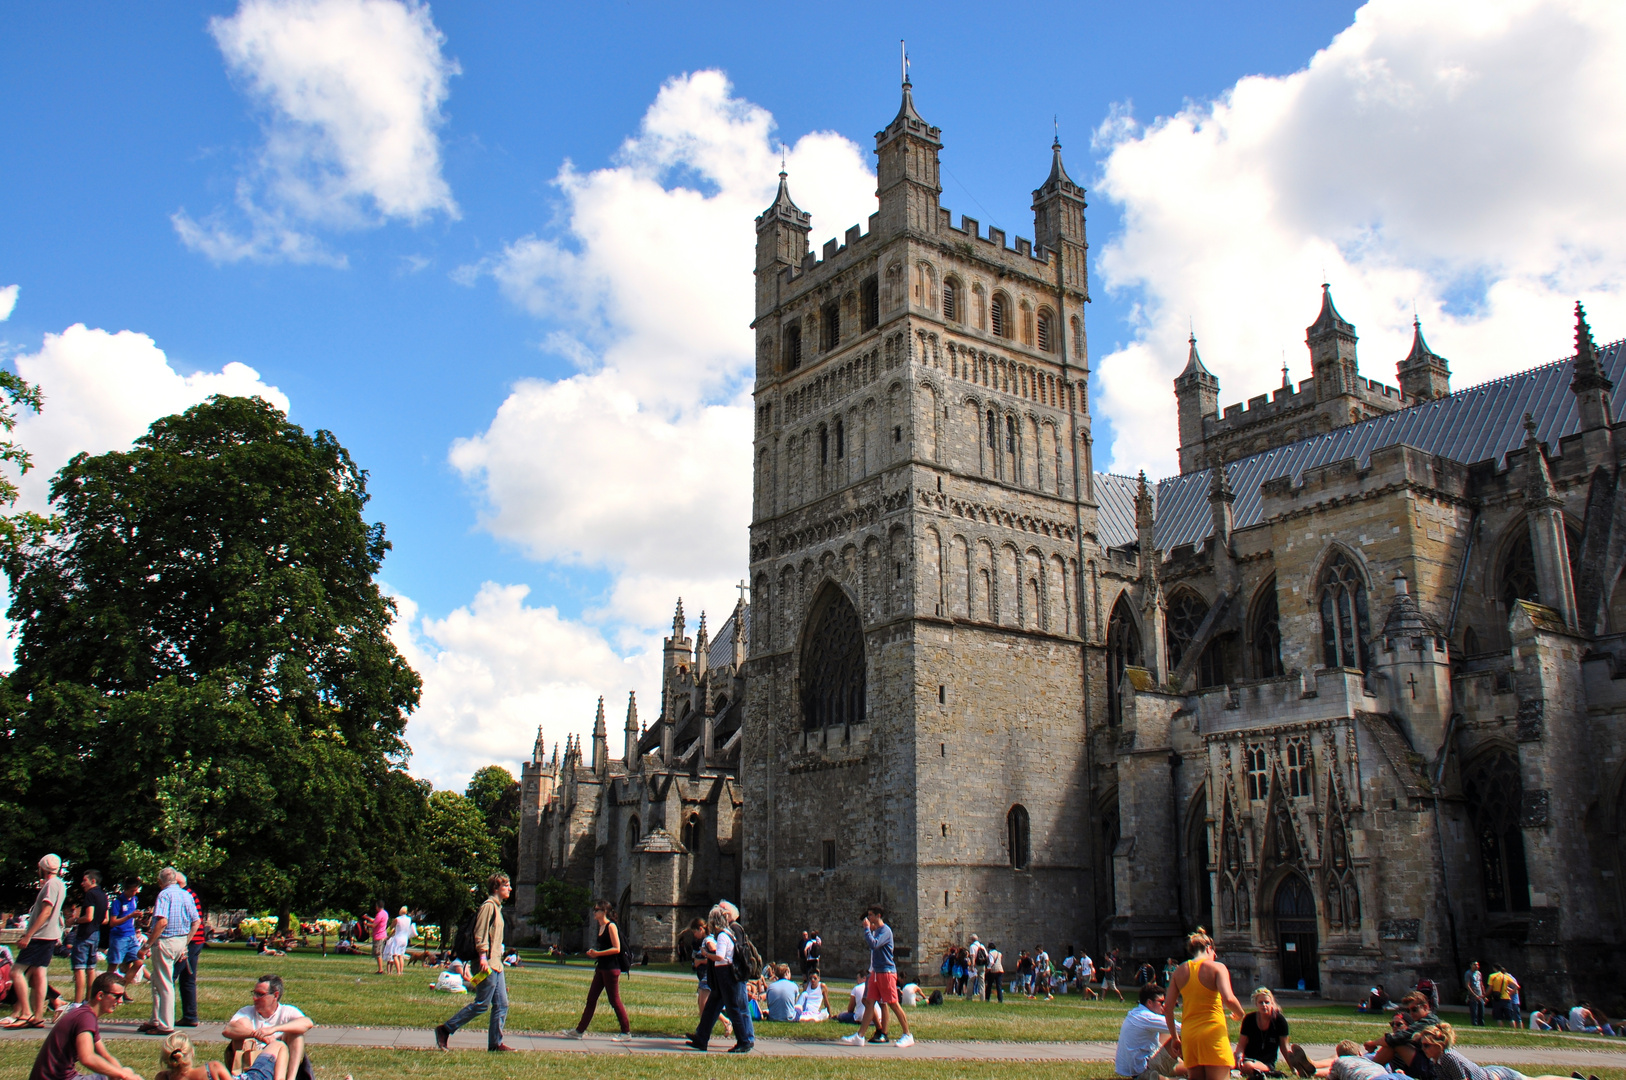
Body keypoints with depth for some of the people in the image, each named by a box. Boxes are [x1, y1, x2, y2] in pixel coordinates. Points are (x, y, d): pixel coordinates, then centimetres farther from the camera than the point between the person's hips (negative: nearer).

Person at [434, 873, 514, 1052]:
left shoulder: (497, 907, 21)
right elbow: (480, 933, -17)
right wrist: (483, 957, -25)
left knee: (501, 1004, 6)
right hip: (487, 964, -10)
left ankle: (495, 1043, 8)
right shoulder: (488, 905, -8)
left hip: (495, 964, 10)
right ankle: (445, 1030, 0)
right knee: (482, 1004, -8)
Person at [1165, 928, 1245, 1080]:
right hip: (1213, 1030, -5)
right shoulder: (1216, 967, -3)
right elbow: (1229, 999, -18)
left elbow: (1168, 1008, 9)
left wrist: (1174, 1037, 17)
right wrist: (1239, 1014, 3)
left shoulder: (1180, 971, 11)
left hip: (1188, 1033, 5)